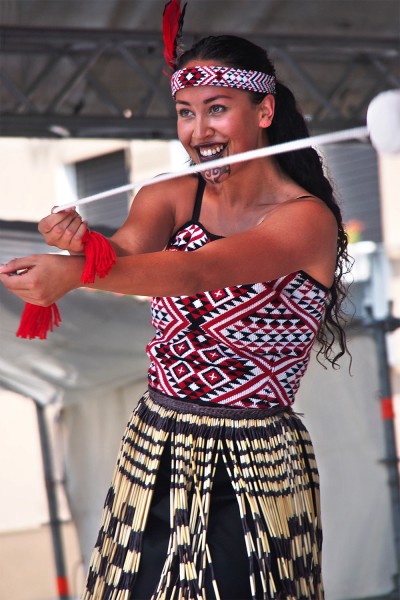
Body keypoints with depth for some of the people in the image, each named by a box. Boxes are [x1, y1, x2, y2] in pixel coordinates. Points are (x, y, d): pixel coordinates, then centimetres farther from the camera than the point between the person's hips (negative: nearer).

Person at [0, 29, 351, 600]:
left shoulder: (308, 220, -13)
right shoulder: (171, 198, 4)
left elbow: (195, 271, -29)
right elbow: (130, 247, -17)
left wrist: (75, 273, -43)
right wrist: (83, 242, -41)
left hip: (254, 473, -4)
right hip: (154, 458, 4)